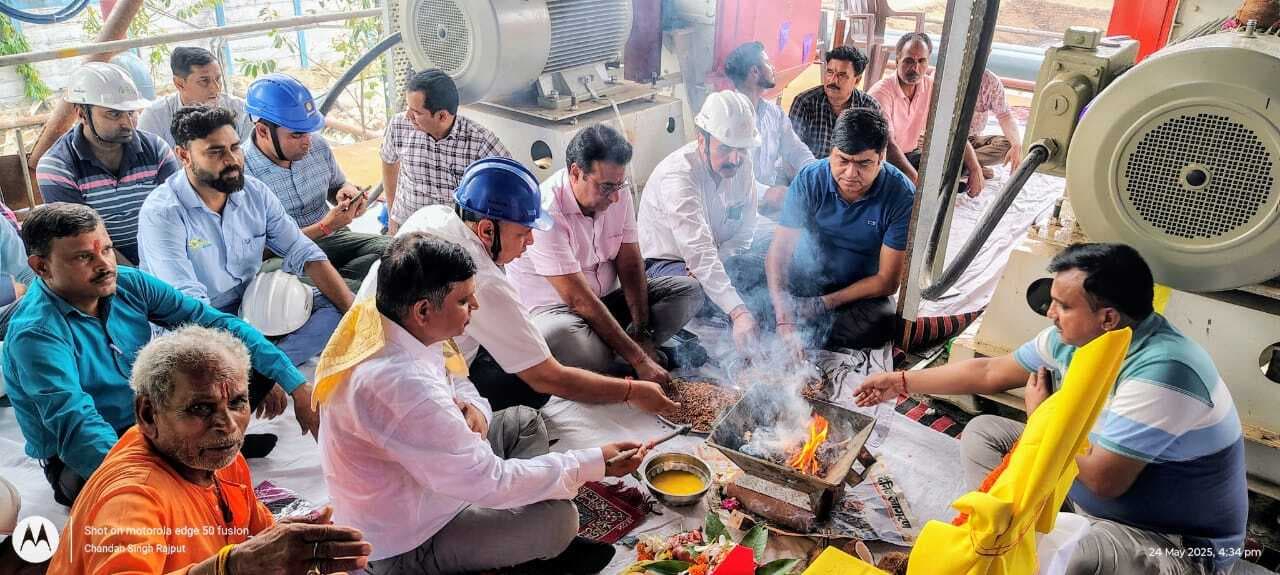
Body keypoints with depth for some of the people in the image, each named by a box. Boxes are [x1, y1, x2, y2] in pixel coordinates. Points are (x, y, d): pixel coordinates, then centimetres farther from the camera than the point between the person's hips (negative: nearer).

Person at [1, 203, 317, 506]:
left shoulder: (128, 283, -7)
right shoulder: (36, 334, -25)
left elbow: (214, 322, -7)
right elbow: (78, 429, -36)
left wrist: (297, 384, -14)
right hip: (81, 462, -6)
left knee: (255, 359, -4)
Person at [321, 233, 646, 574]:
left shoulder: (378, 324, -9)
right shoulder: (400, 385, -38)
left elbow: (453, 380, 12)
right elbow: (491, 482, -31)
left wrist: (474, 406, -12)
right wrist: (595, 465, -23)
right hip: (404, 548, -9)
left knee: (523, 422, 13)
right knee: (558, 517, -14)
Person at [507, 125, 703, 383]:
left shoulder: (618, 191, -6)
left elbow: (630, 264, -4)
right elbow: (579, 300, -29)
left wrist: (643, 334, -16)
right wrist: (639, 360, -29)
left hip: (606, 298, 7)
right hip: (553, 308, -7)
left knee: (689, 290, -6)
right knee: (561, 338, -42)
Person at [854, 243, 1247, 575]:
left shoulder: (1160, 372, -33)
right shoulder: (1073, 339, -7)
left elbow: (1103, 478, -31)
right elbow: (990, 373, 6)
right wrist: (902, 382, 10)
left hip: (1177, 543, -8)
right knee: (983, 433, 6)